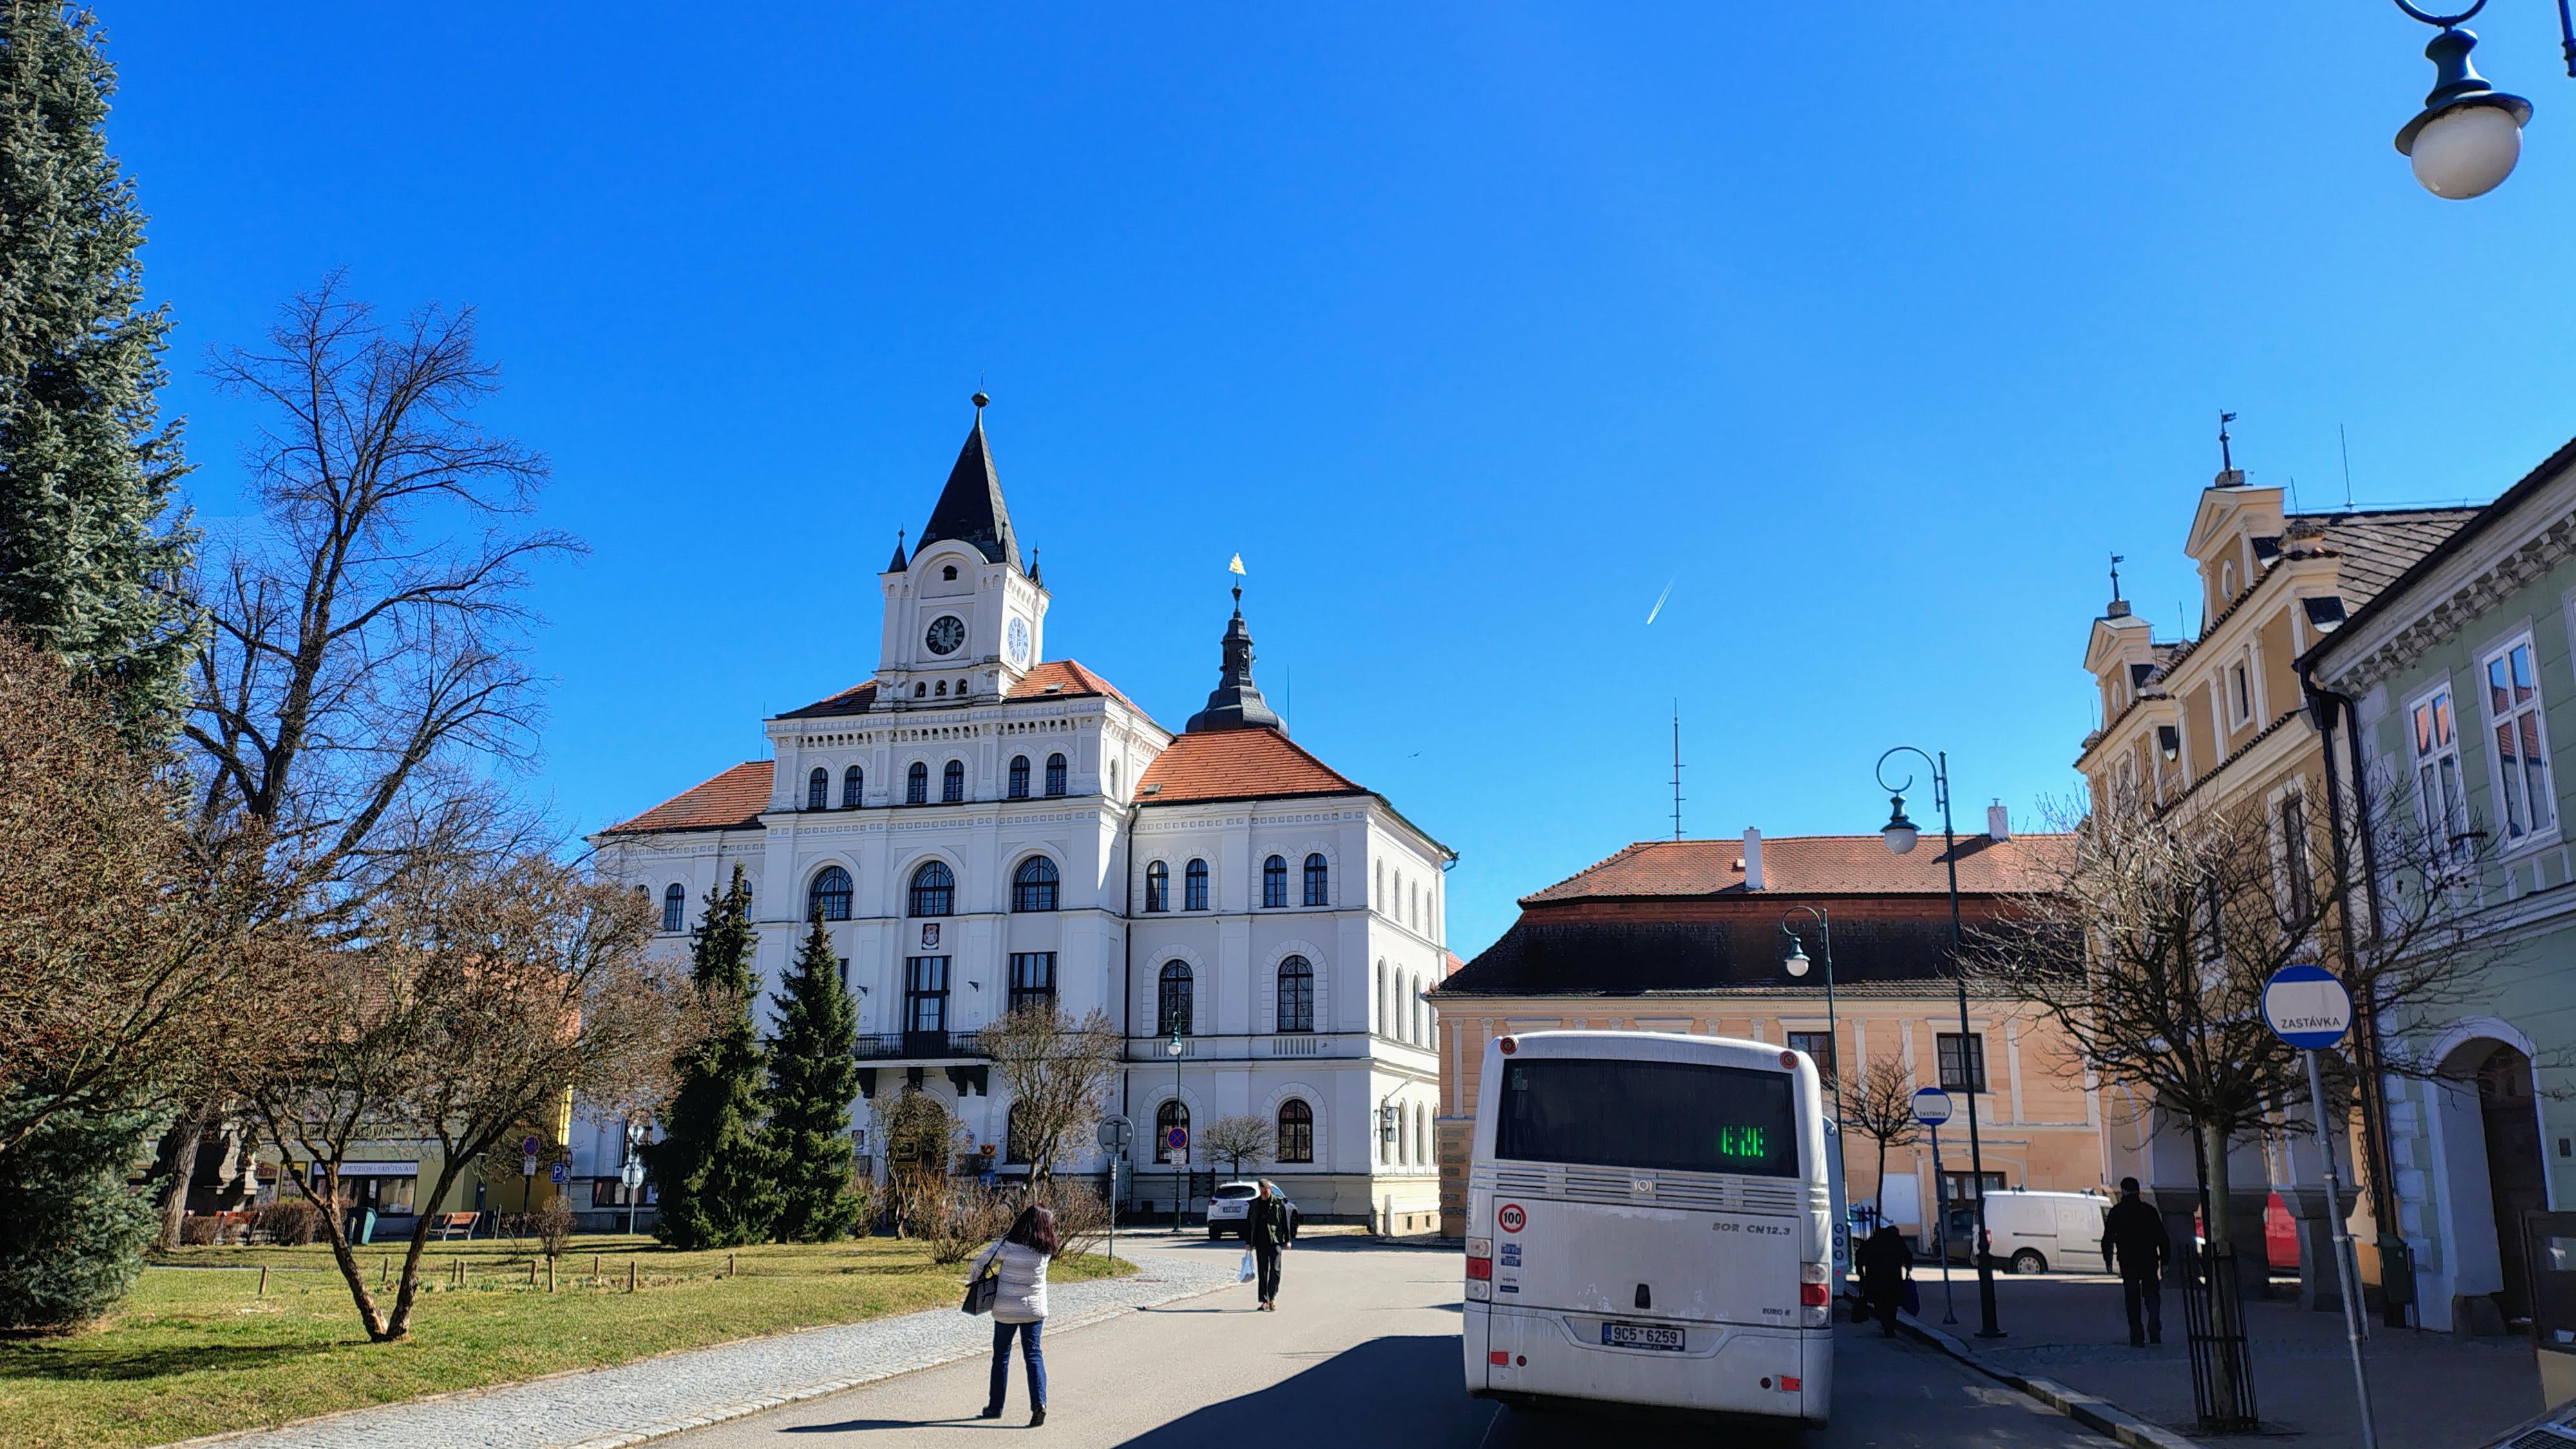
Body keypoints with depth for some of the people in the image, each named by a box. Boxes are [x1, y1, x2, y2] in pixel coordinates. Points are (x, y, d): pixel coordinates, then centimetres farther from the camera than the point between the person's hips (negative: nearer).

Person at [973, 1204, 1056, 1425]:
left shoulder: (1008, 1245, -14)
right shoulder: (1045, 1250, -7)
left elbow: (981, 1263, -8)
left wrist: (974, 1280, 9)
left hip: (1005, 1309, -1)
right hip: (1034, 1309, 1)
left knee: (1001, 1356, 13)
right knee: (1033, 1355, 8)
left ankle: (996, 1407, 20)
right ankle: (1039, 1402, -10)